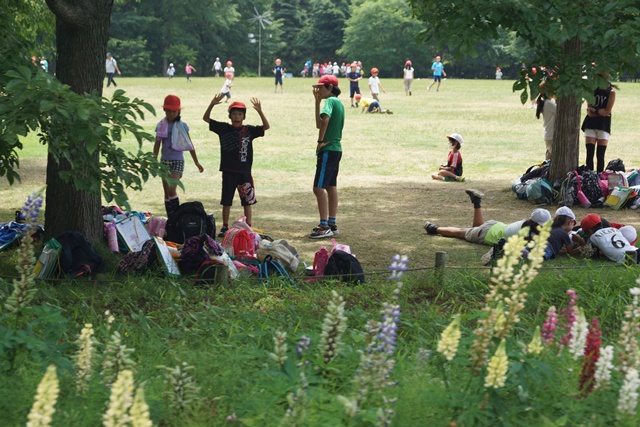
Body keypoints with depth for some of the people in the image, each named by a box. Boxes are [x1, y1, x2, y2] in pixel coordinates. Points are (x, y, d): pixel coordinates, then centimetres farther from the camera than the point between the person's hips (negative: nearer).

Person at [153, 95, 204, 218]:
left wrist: (197, 162, 6)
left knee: (171, 189, -18)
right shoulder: (161, 125, 6)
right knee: (167, 192, 5)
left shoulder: (182, 126, -1)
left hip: (177, 161, -4)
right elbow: (157, 144, 9)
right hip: (165, 161, 4)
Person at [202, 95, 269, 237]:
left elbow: (266, 127, -6)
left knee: (247, 200, 6)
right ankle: (225, 227, 18)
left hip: (244, 171, 0)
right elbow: (206, 118, 1)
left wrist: (260, 112, -21)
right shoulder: (223, 128, 2)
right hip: (228, 171, 0)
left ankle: (249, 227, 14)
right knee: (226, 200, 8)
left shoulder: (249, 130, 1)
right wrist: (212, 104, -15)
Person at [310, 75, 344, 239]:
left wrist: (320, 141, -22)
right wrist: (317, 102, 12)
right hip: (336, 149, 10)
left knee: (319, 188, -10)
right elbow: (319, 124, 16)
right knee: (331, 187, 15)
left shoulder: (330, 101, -13)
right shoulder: (338, 103, 15)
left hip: (327, 150, -10)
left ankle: (325, 227, -11)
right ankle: (332, 224, 21)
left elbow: (325, 120, -32)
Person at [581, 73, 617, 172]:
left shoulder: (611, 92, 1)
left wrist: (593, 110, -4)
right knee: (589, 154, -5)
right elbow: (589, 110, 2)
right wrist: (600, 112, -11)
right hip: (590, 124, 2)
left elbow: (607, 111, -8)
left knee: (600, 155, -3)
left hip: (604, 126, -2)